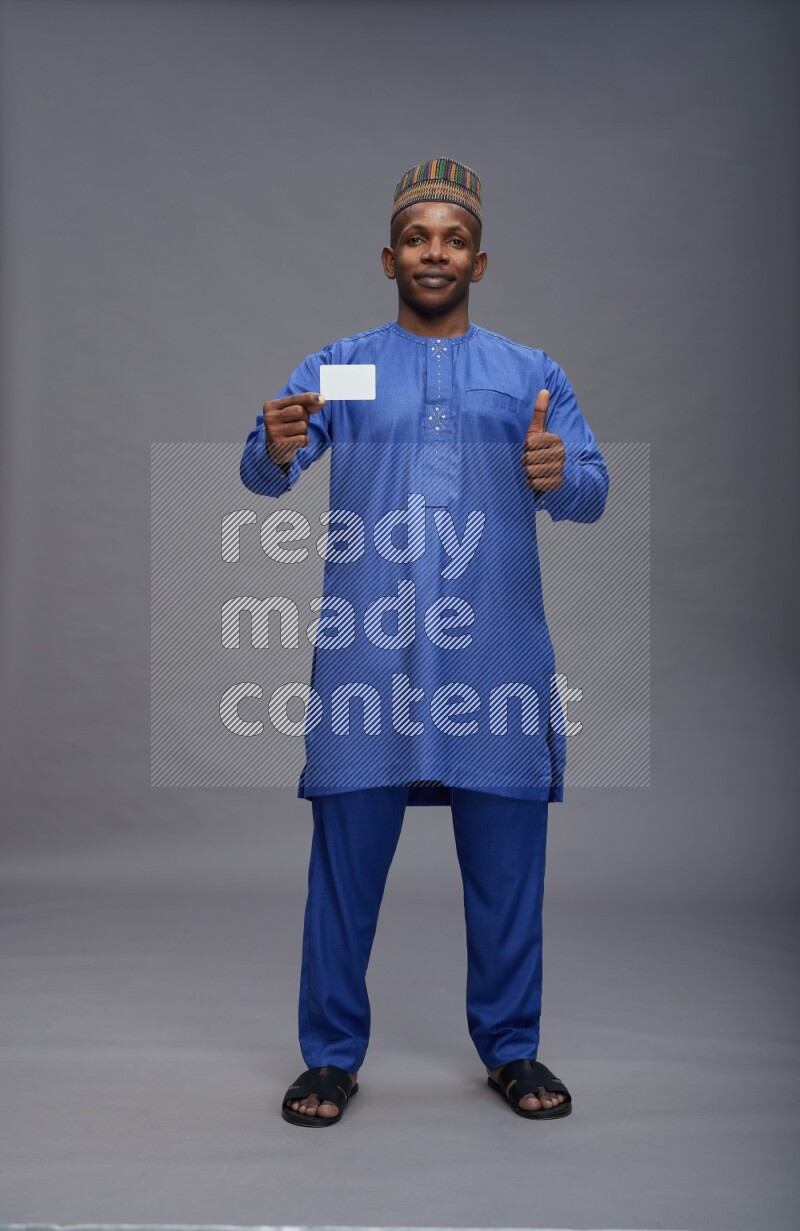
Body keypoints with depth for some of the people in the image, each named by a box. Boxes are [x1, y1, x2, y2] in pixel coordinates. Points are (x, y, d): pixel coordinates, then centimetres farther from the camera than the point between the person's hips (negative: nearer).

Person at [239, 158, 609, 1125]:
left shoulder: (532, 374, 12)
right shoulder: (336, 367, 11)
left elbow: (593, 492, 2)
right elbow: (264, 476, 0)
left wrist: (562, 476, -22)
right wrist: (275, 449, -24)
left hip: (496, 652, 1)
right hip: (367, 652, -1)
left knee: (507, 864, 6)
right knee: (346, 858, 2)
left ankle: (510, 1049, 23)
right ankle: (332, 1055, 18)